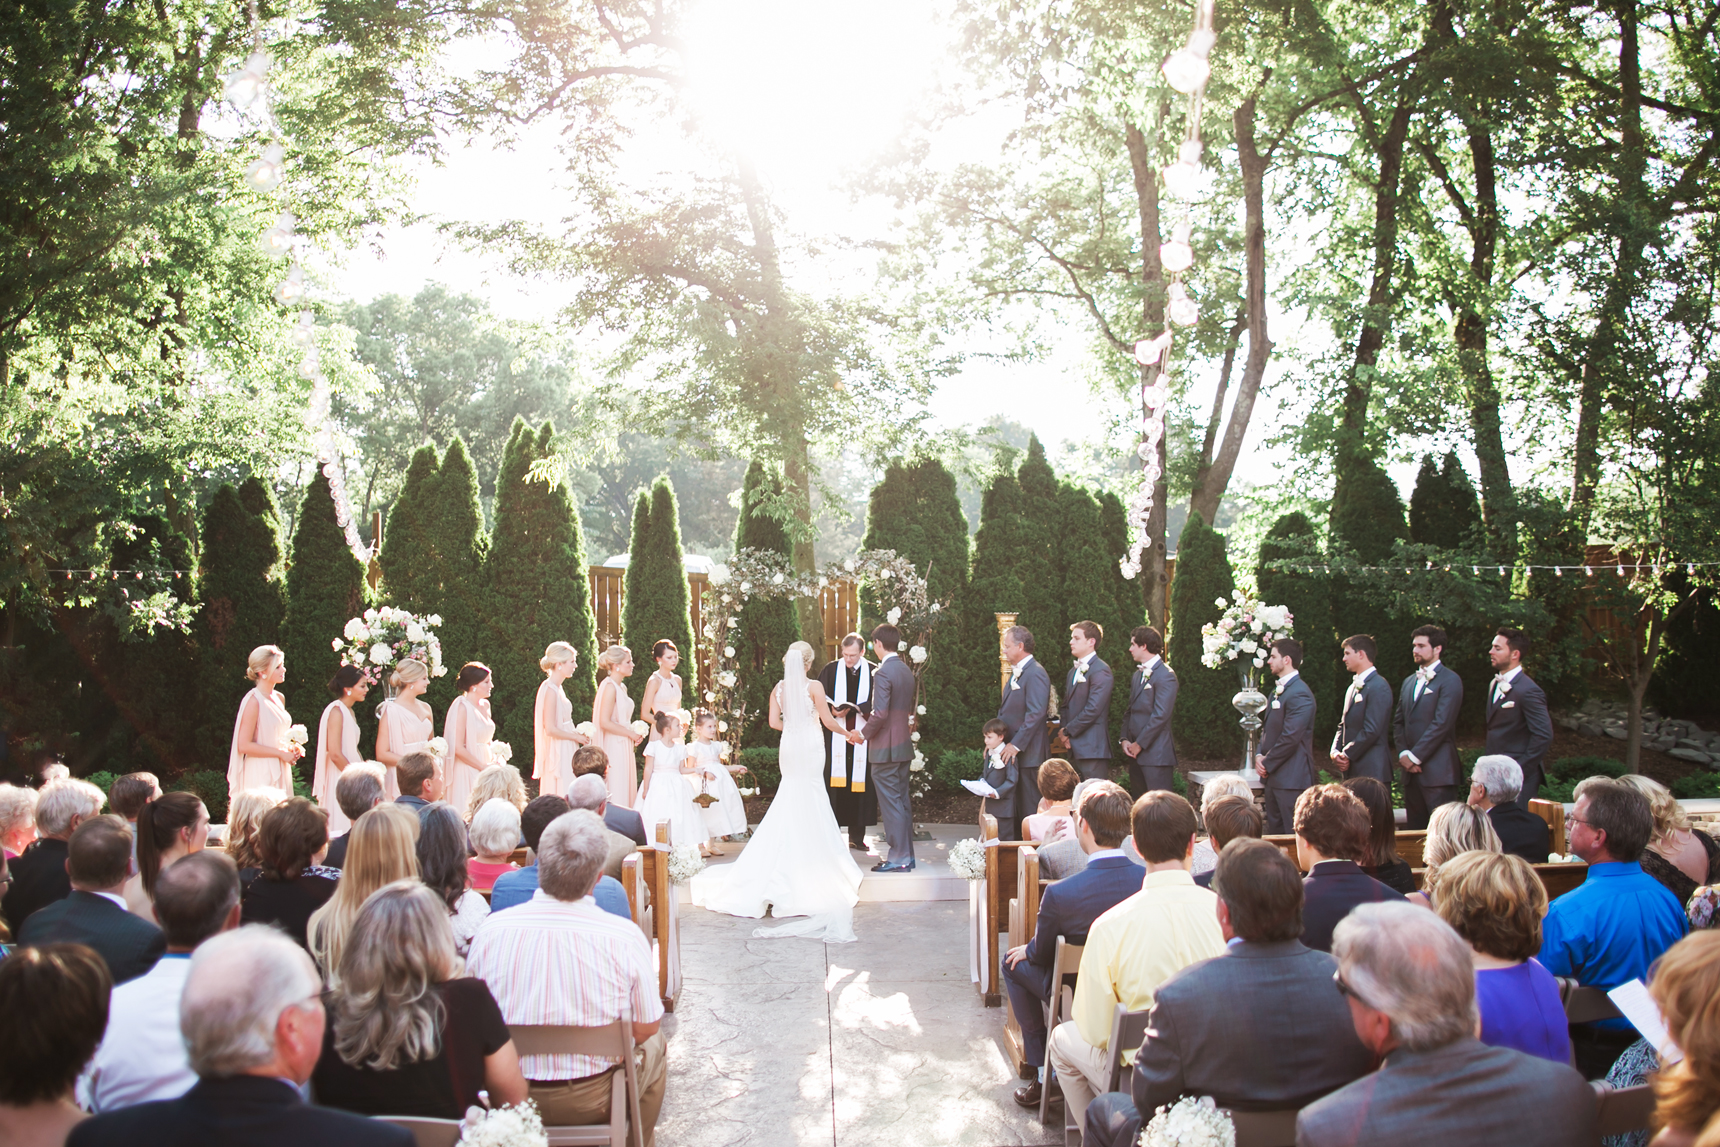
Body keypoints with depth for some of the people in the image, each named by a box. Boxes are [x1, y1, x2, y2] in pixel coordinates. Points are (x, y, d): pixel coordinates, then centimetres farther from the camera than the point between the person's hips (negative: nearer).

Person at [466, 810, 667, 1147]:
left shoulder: (491, 930, -15)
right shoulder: (625, 937, -21)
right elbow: (646, 1027, -10)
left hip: (508, 1099, 3)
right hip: (593, 1100, -2)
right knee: (653, 1046, 28)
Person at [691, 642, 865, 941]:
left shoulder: (779, 689, 3)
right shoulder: (814, 687, -11)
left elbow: (774, 722, 2)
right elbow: (828, 720, -9)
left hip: (789, 746, 5)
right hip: (810, 747, -5)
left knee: (791, 803, 14)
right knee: (810, 804, 3)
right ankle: (809, 857, 6)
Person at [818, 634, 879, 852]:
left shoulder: (873, 672, 3)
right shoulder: (830, 670, 4)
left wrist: (852, 709, -14)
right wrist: (832, 710, -13)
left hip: (862, 738, 0)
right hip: (836, 737, 0)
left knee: (860, 784, 1)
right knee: (834, 784, -5)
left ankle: (857, 836, 9)